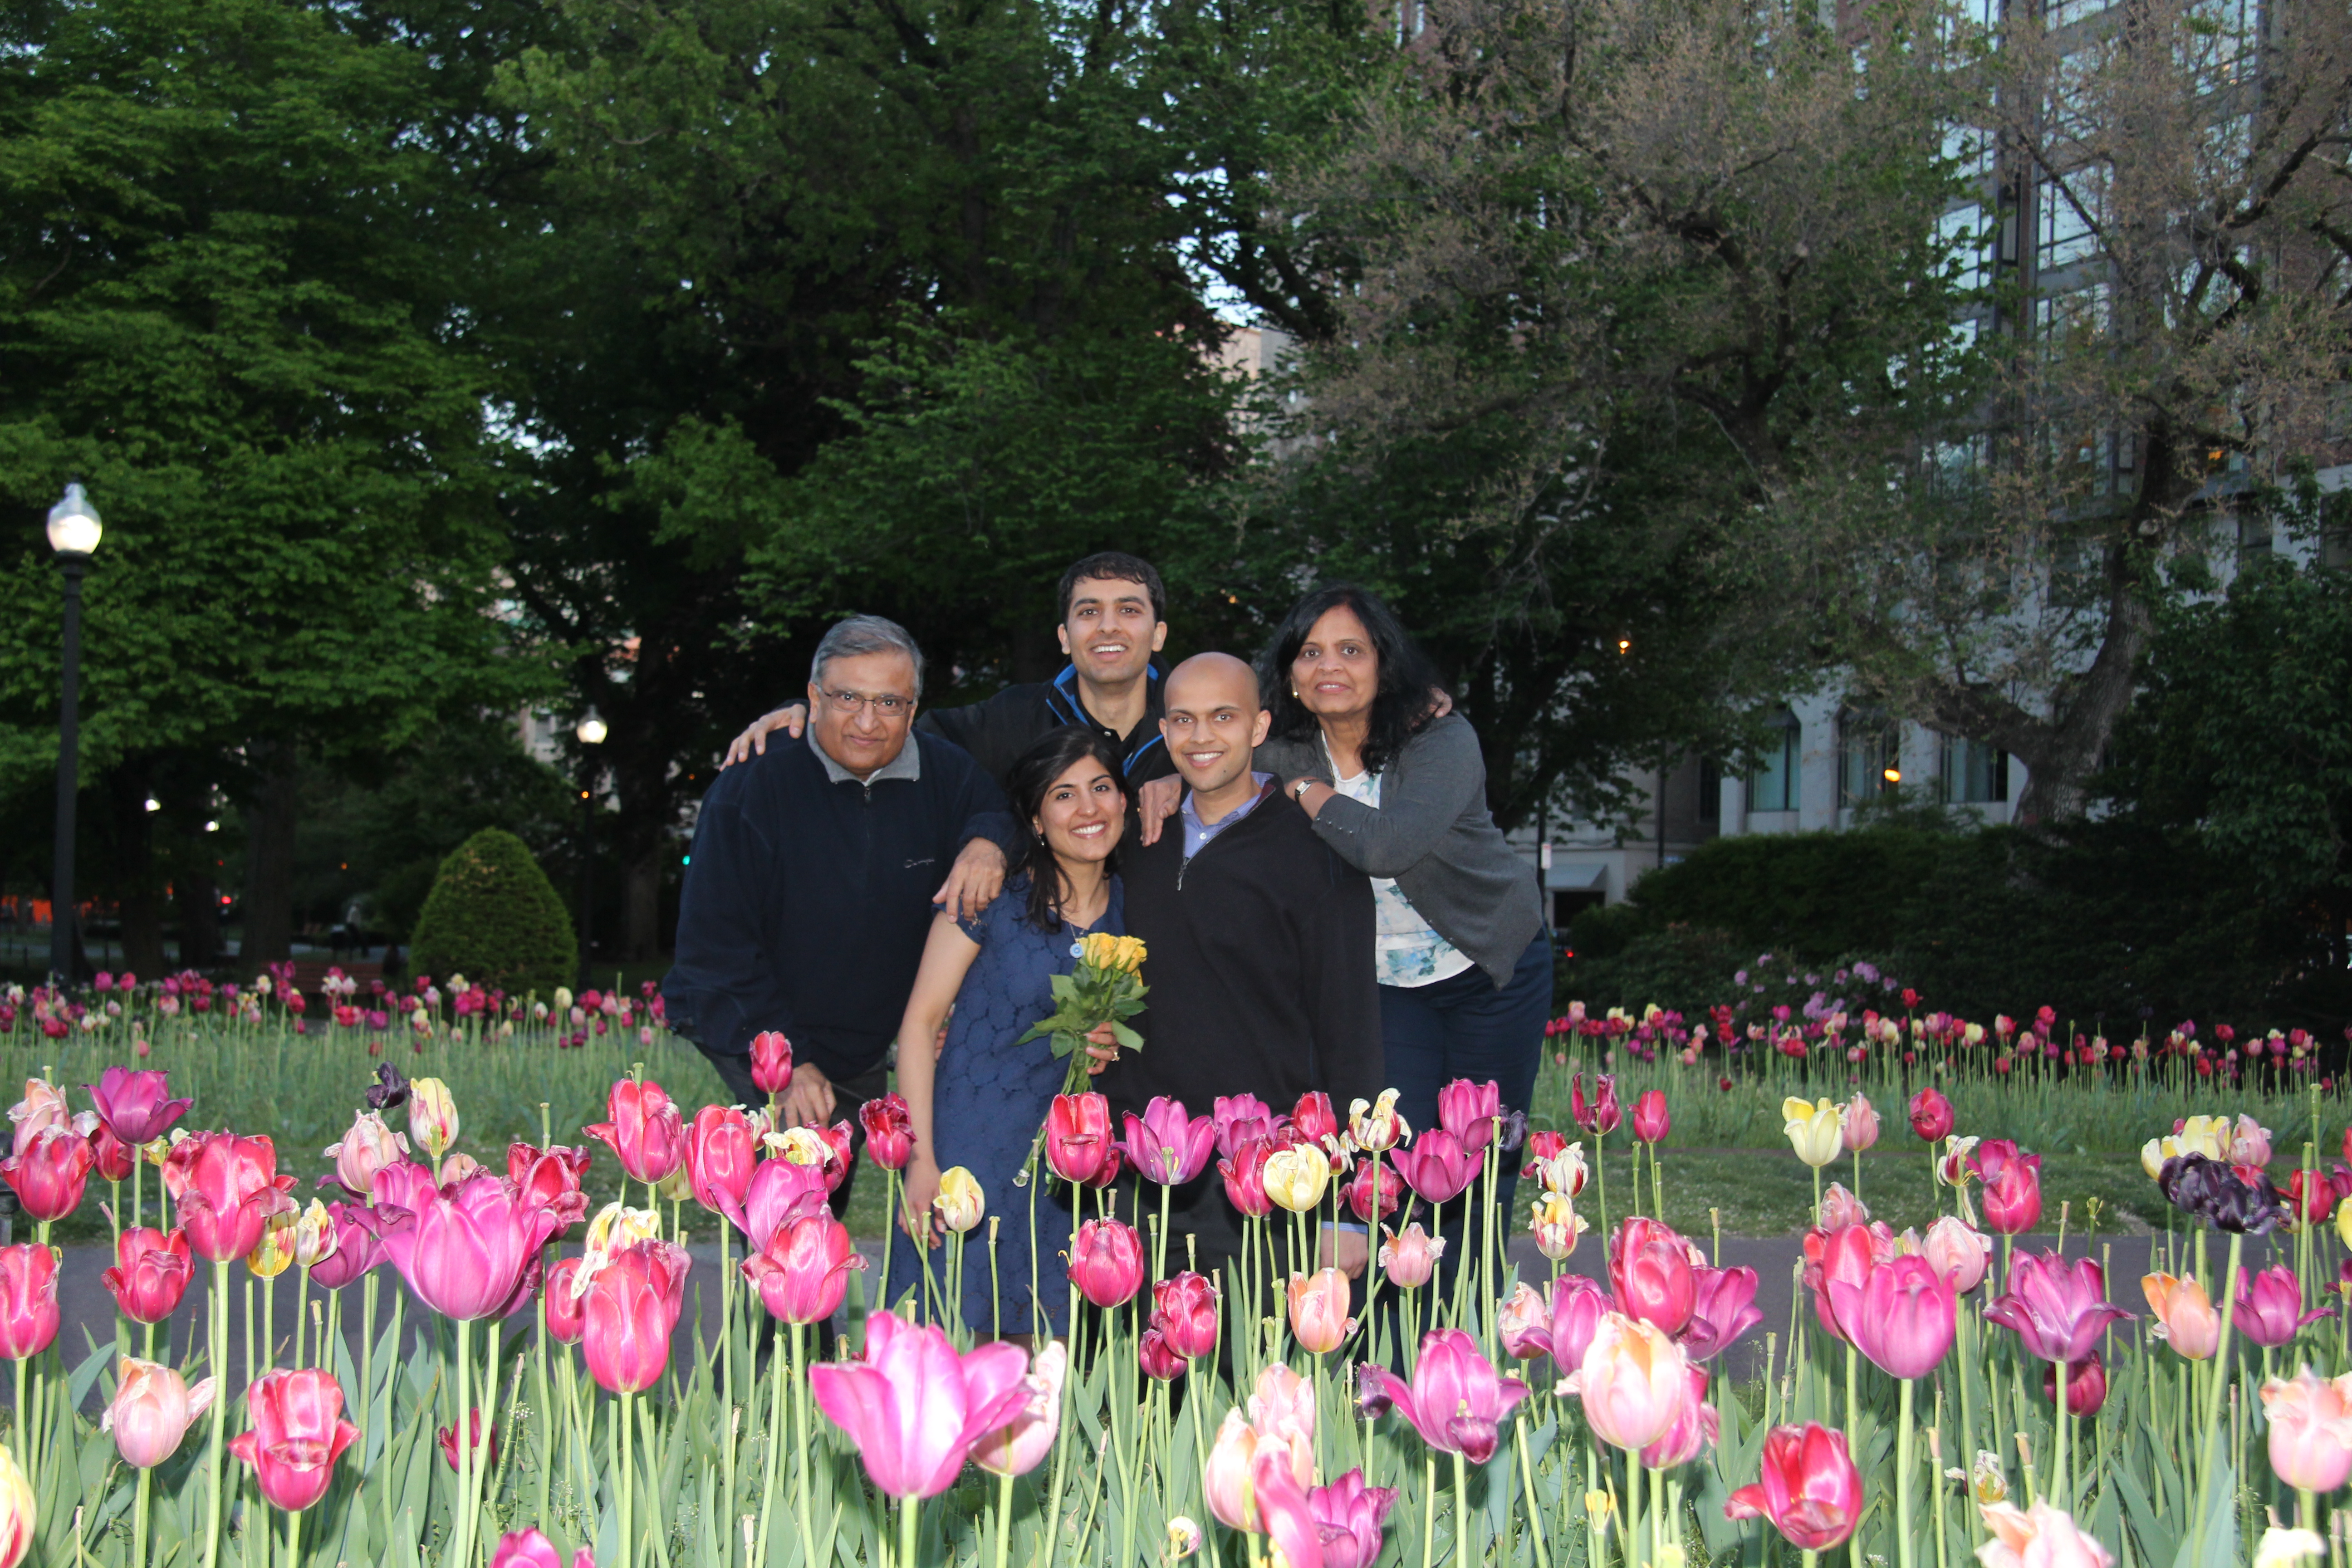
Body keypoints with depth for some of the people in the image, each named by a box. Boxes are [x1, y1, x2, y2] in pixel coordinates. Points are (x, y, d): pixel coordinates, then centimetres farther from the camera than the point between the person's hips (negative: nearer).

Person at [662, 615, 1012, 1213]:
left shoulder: (947, 774, -5)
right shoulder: (752, 786, -16)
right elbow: (715, 944, -14)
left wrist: (989, 844, -16)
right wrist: (785, 1061, -20)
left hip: (867, 1050, 5)